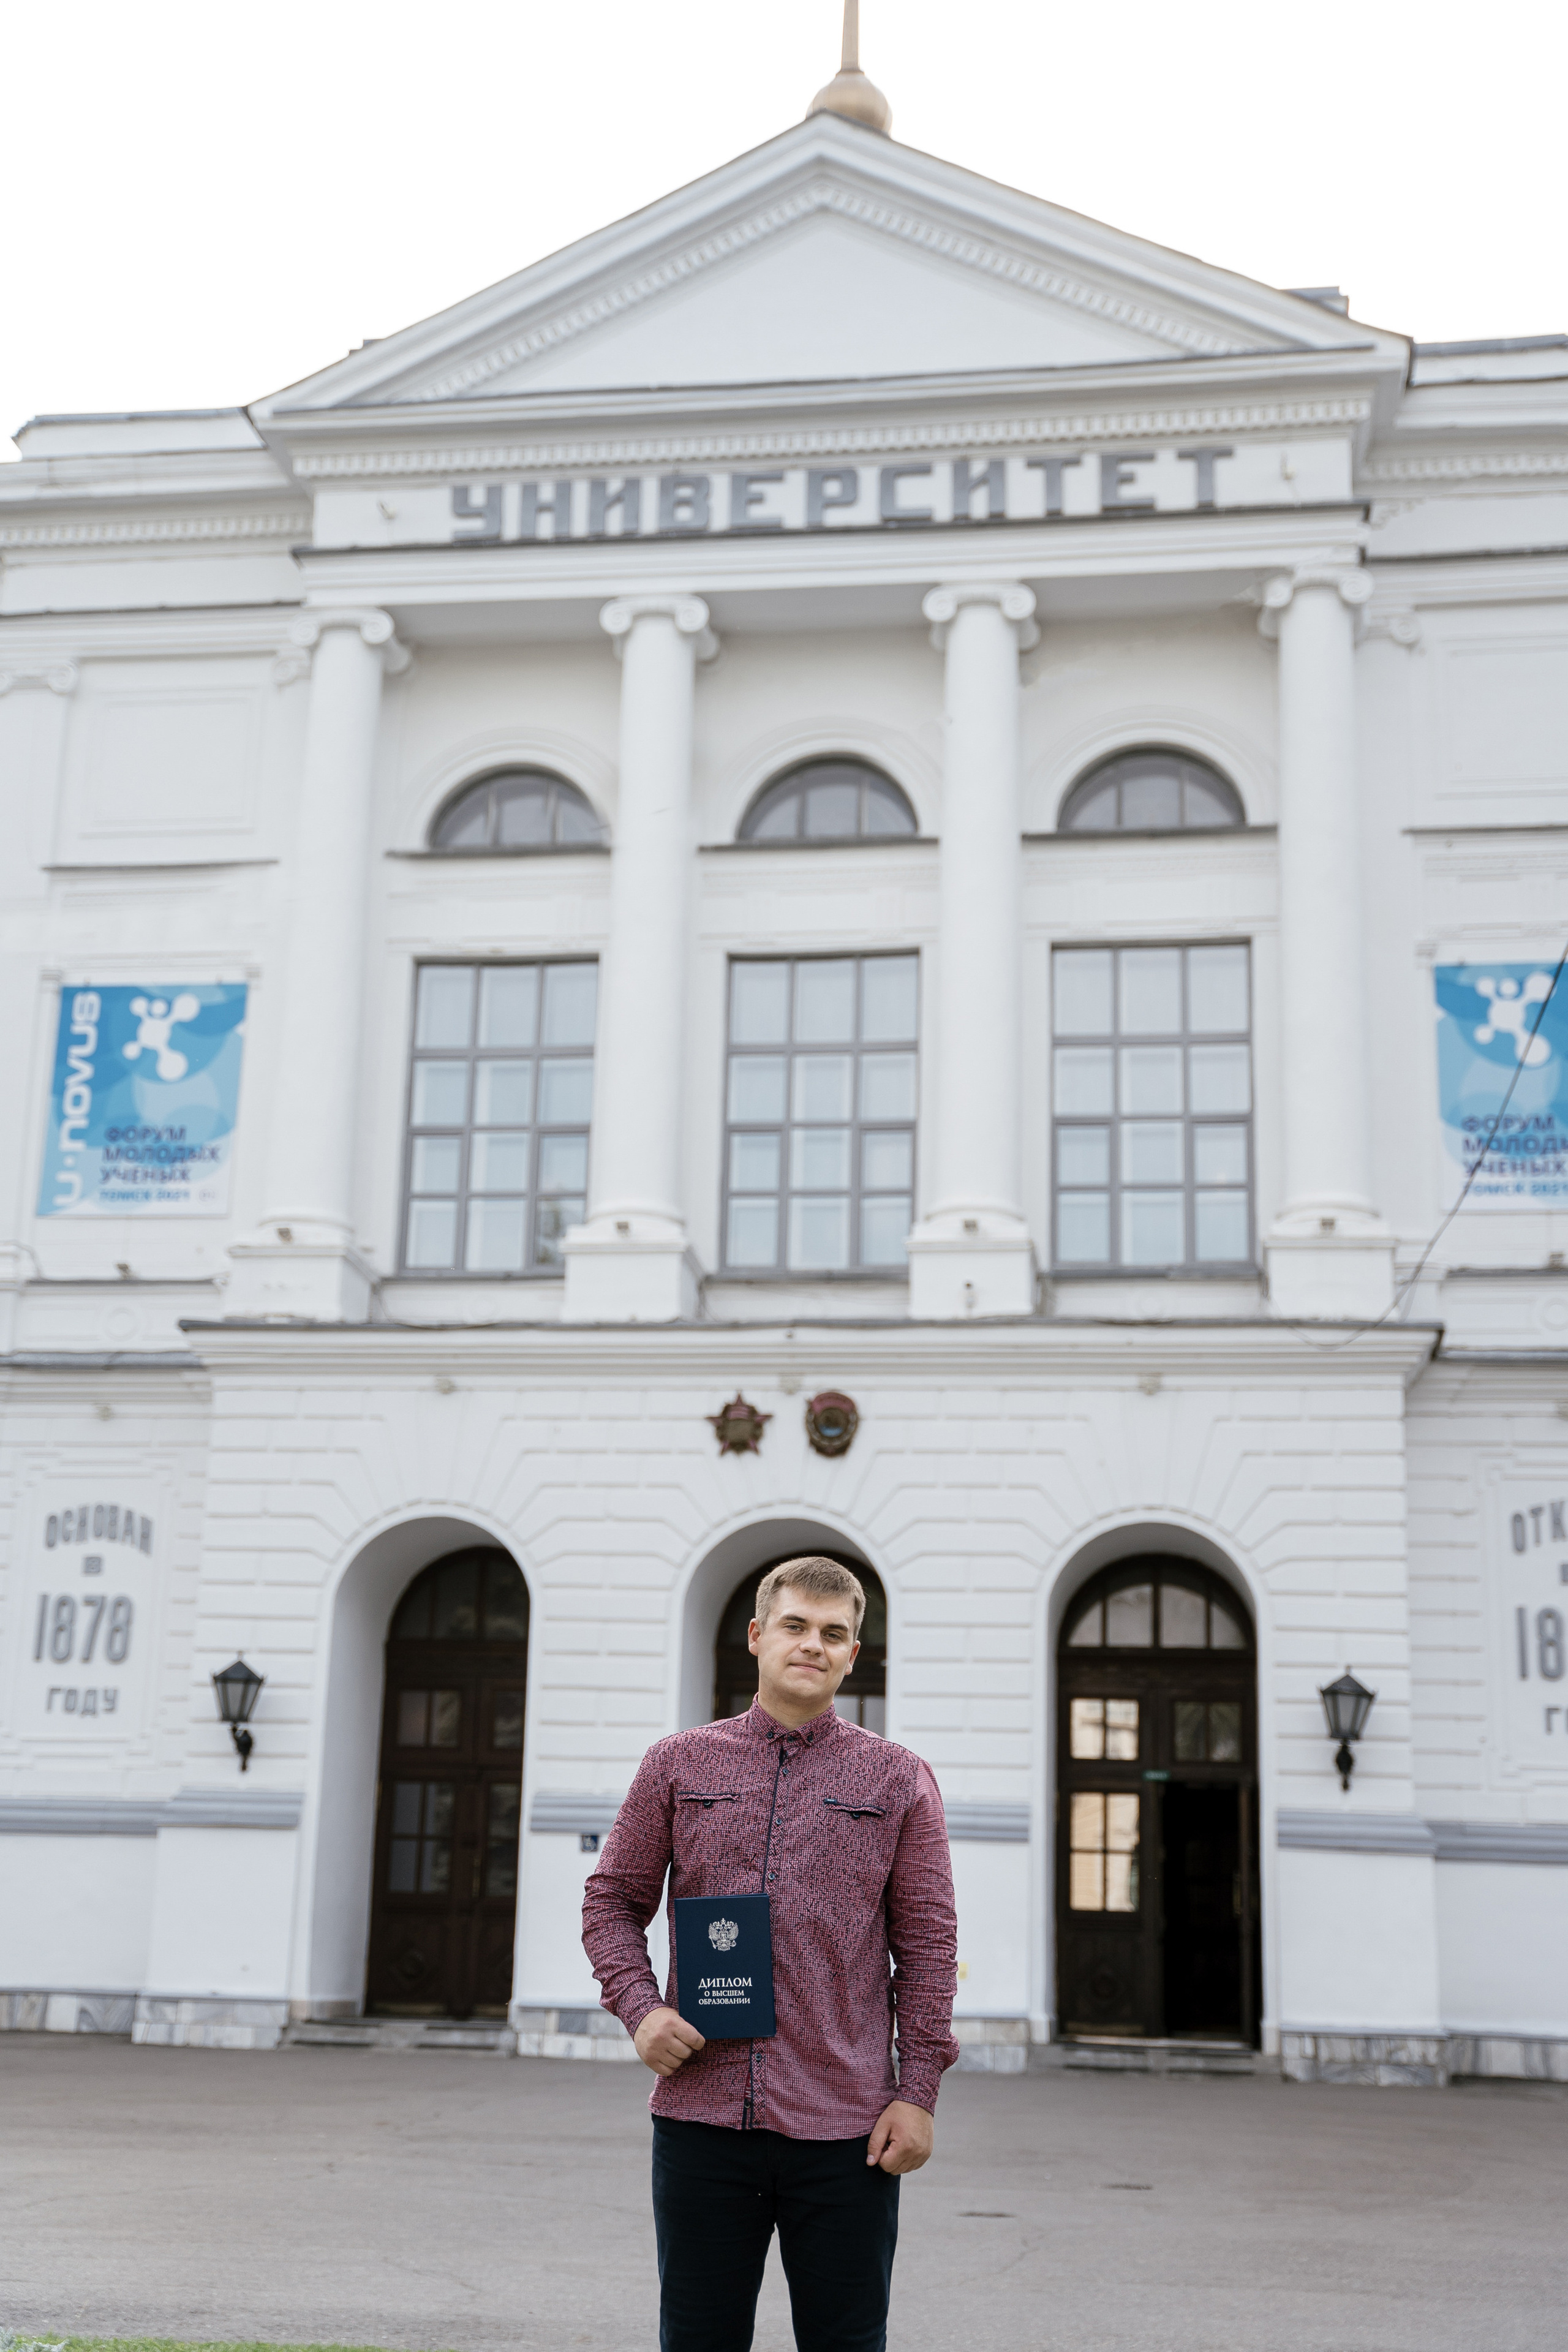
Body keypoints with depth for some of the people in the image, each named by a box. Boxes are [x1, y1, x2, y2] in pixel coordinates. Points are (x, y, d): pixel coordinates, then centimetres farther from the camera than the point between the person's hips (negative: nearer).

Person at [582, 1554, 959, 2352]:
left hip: (845, 2132, -1)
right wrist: (639, 2007, -5)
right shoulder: (677, 1765, 9)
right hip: (700, 2116, 1)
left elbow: (928, 1943, 5)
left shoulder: (899, 1781, 6)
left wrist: (917, 2091, -2)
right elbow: (613, 1898, 12)